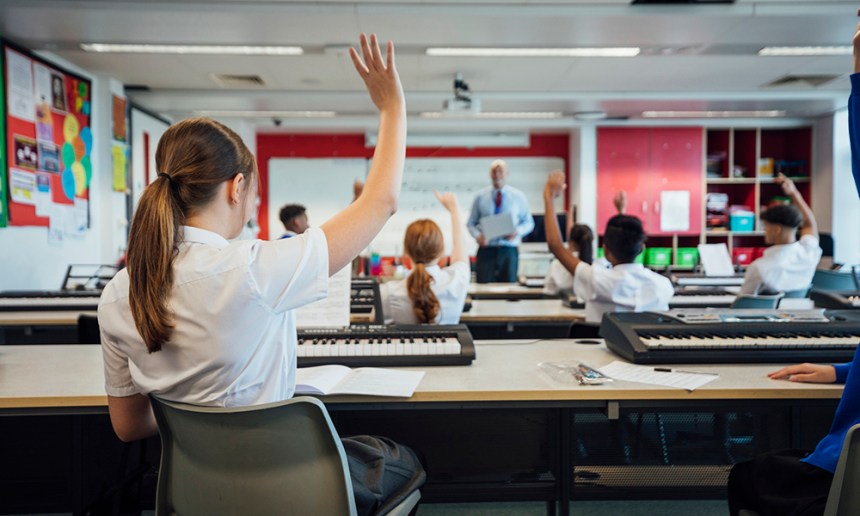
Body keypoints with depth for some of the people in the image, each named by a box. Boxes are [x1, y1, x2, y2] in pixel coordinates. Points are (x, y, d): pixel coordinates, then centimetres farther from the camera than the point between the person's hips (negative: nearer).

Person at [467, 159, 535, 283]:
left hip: (509, 251, 1)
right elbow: (471, 223, 9)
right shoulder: (480, 196, 7)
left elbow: (529, 222, 9)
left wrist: (517, 231, -12)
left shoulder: (518, 196, 7)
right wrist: (477, 235, -12)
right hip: (486, 250, 0)